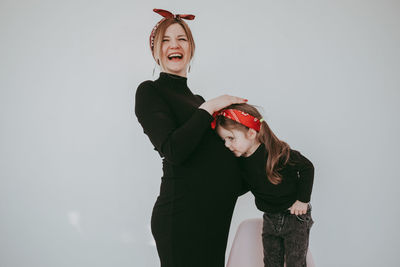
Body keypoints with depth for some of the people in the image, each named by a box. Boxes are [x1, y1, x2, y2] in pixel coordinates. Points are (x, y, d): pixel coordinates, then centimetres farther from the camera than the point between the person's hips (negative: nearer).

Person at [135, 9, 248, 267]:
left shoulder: (196, 99, 18)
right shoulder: (150, 91, -4)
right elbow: (174, 151, -19)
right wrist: (209, 107, -11)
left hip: (217, 212, 7)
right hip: (183, 214, -7)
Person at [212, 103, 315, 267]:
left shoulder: (278, 154, -25)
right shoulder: (241, 160, -6)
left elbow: (307, 168, -14)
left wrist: (303, 200, -13)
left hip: (295, 216, -6)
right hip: (270, 218, 6)